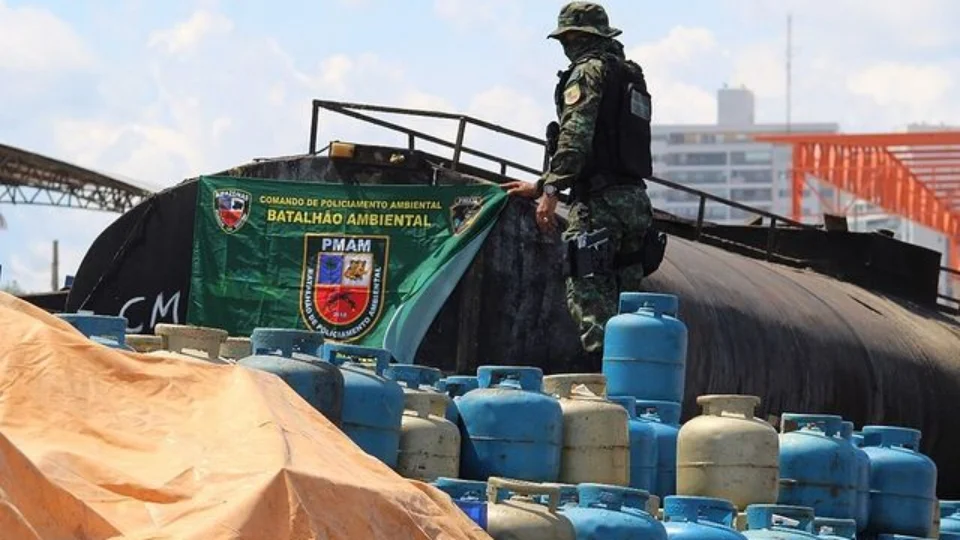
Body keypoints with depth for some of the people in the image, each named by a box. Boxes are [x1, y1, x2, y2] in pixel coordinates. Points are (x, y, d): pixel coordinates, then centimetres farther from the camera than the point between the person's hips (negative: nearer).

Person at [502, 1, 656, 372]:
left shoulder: (589, 71, -3)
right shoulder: (631, 77, 25)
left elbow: (576, 136, -18)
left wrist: (551, 191, -24)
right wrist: (540, 186, 36)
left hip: (599, 202, -9)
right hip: (635, 201, 9)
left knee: (589, 299, -11)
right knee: (624, 305, 10)